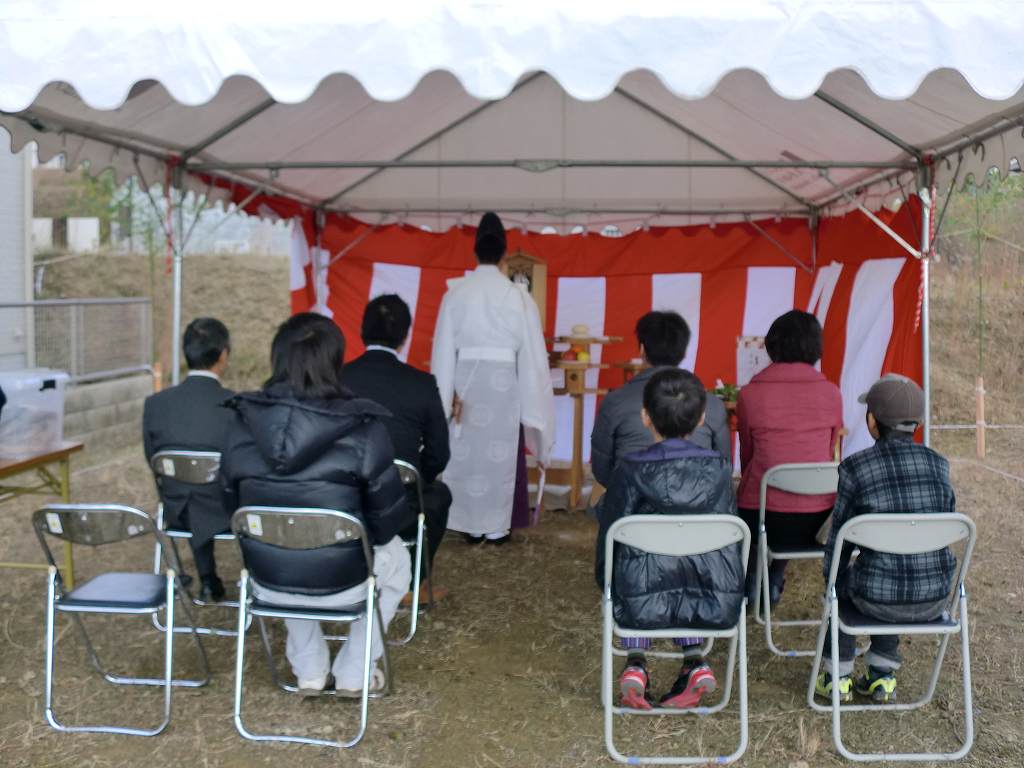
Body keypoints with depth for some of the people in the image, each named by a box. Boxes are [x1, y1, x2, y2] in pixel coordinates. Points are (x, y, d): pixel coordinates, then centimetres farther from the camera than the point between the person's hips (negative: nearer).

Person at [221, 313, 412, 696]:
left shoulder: (242, 424, -10)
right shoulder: (363, 430, -20)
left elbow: (232, 505, 4)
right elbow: (387, 521, -12)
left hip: (268, 583, 3)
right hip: (341, 584, -3)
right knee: (396, 556, 31)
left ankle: (309, 671, 41)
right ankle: (354, 673, 34)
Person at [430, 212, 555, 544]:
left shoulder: (456, 293, -3)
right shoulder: (518, 296, -7)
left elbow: (444, 346, -2)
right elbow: (531, 350, -3)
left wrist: (447, 394, 3)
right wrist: (534, 401, 6)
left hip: (466, 380, 1)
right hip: (503, 382, -1)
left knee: (467, 453, 11)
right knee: (499, 453, 9)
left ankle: (472, 526, 18)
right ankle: (495, 527, 15)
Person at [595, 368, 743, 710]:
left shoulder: (631, 470, -7)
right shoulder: (719, 469, 0)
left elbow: (609, 538, 0)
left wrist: (605, 581, 20)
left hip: (645, 606, -2)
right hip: (717, 606, 2)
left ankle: (636, 664, 18)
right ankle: (696, 664, 21)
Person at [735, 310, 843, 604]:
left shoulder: (749, 394, -7)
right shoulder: (831, 393, -2)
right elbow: (829, 453, 12)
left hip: (764, 517, -2)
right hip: (818, 519, 2)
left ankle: (749, 582, 44)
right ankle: (775, 581, 42)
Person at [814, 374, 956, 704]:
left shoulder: (855, 468, -10)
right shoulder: (938, 464, -1)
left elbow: (838, 539, -1)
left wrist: (832, 580, 18)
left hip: (879, 601, -3)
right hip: (936, 598, 3)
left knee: (842, 584, 30)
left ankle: (838, 678, 35)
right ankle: (882, 678, 36)